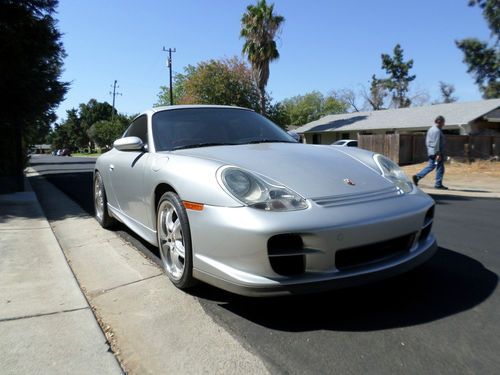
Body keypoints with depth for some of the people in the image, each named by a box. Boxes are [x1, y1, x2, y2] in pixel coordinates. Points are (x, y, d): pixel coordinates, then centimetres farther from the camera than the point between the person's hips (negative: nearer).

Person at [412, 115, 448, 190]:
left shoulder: (431, 129, 14)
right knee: (440, 168, -1)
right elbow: (436, 143, -20)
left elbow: (427, 141, 18)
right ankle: (438, 184, 5)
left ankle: (417, 177, 5)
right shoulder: (437, 130, -15)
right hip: (436, 152, -9)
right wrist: (438, 154, -21)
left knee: (431, 166, 13)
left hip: (431, 152, 9)